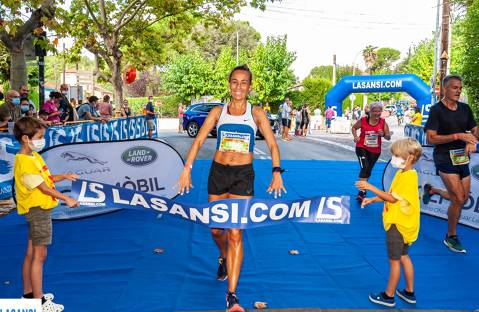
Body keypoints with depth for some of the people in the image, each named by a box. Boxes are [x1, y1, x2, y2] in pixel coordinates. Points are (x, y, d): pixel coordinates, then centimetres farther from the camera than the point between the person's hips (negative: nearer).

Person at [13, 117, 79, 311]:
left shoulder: (34, 156, 9)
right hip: (38, 209, -10)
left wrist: (64, 177, 4)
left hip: (39, 209, 10)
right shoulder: (24, 162, -21)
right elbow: (43, 188, -20)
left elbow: (46, 178, 17)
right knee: (39, 255, -4)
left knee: (31, 253, 17)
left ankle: (28, 294, 29)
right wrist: (66, 199, -17)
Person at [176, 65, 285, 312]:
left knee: (236, 234, -7)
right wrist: (187, 169, -9)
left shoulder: (256, 113, 2)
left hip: (243, 175, -2)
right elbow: (199, 140, 2)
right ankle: (224, 259, 46)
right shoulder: (218, 112, 6)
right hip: (218, 172, 3)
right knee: (216, 229, 13)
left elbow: (272, 144, -2)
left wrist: (276, 173, -16)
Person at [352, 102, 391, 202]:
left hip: (375, 150, 3)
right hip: (362, 148, -3)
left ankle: (363, 191, 36)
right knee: (364, 168, -20)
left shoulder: (383, 122, -6)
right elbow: (354, 128, 8)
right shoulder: (363, 120, -10)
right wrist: (355, 136, -10)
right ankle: (362, 192, -18)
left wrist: (383, 134, -24)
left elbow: (388, 137, -2)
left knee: (368, 171, 16)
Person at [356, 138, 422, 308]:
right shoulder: (402, 173, 8)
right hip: (403, 223, 10)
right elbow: (392, 195, 12)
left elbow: (392, 198, -23)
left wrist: (370, 187, -23)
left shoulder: (409, 176, -21)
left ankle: (389, 296, 14)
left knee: (394, 261, 2)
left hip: (398, 224, -10)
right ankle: (409, 292, 32)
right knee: (404, 257, 19)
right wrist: (372, 200, 3)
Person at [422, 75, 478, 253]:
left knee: (463, 198, 13)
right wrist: (457, 136, -22)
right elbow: (430, 139, -16)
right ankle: (451, 237, 11)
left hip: (462, 158, 7)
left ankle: (431, 190, 40)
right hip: (444, 158, -7)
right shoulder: (436, 110, -10)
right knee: (459, 199, -9)